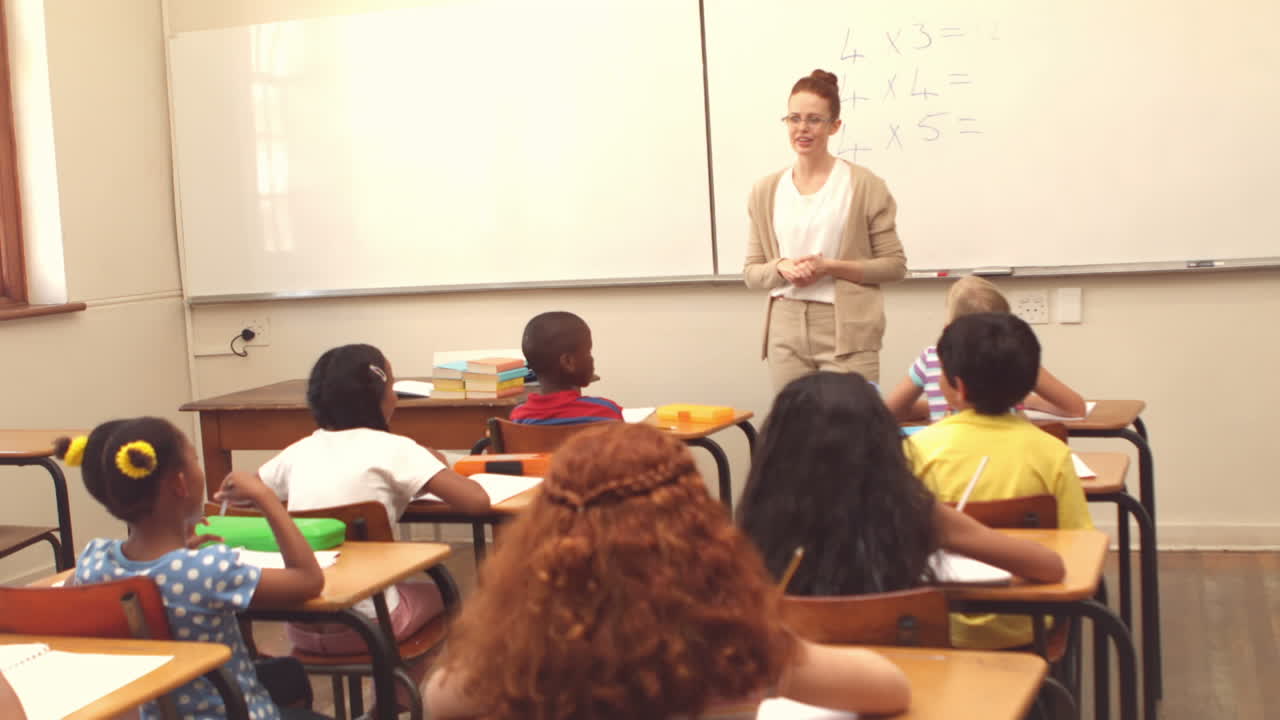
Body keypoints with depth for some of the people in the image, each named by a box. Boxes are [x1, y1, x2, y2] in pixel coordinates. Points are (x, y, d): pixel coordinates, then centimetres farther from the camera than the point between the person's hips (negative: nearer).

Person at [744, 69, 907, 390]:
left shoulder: (865, 186, 0)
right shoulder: (766, 191, 10)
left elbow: (894, 265, 0)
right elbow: (751, 273, 12)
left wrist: (830, 267, -12)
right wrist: (781, 268, -10)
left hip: (846, 331, -3)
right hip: (786, 330, 3)